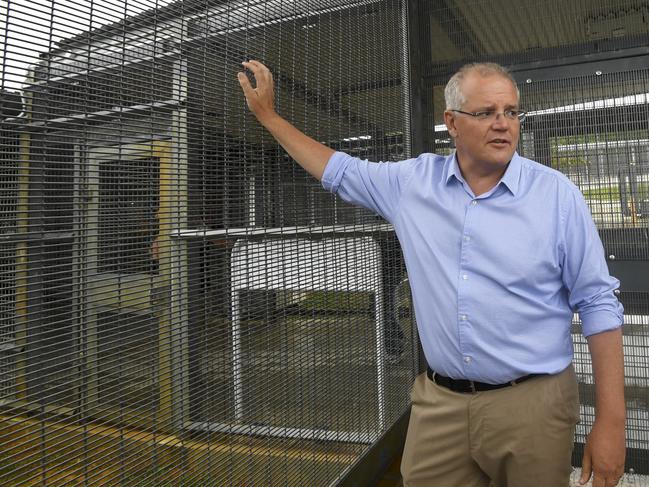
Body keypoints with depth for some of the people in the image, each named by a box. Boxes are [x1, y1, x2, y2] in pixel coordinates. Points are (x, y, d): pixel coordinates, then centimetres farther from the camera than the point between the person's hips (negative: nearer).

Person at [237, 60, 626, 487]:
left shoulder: (558, 194, -6)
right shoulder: (413, 182, 0)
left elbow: (598, 305, -4)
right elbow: (339, 172, 14)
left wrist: (611, 420, -7)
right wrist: (268, 115, 18)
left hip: (532, 405, -1)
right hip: (440, 404, 2)